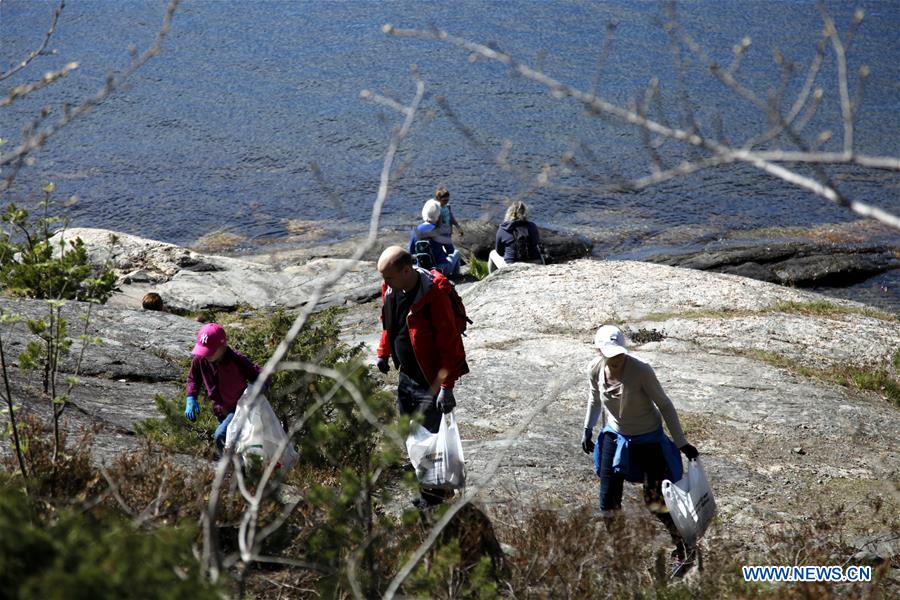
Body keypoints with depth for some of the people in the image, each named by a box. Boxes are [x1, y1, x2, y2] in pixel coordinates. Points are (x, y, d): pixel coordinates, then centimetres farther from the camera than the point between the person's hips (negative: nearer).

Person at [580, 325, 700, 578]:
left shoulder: (641, 370, -29)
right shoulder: (595, 369, -14)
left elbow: (664, 405, -18)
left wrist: (681, 443, -16)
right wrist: (588, 429, 8)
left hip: (648, 438, -4)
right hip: (615, 435, 4)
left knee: (655, 500, -3)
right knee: (608, 499, 1)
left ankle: (684, 551, 17)